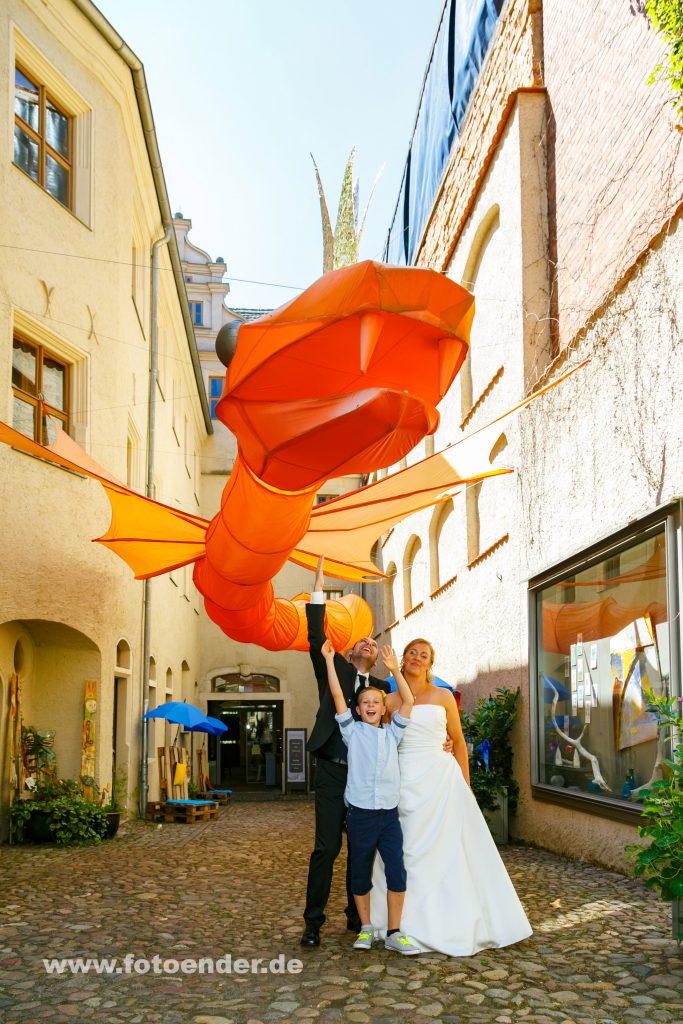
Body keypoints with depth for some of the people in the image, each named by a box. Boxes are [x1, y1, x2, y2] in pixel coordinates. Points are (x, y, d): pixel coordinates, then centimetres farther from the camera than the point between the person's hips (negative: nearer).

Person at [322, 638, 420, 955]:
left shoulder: (392, 733, 12)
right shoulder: (353, 732, 6)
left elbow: (408, 701, 4)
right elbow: (337, 695, -1)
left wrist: (395, 670, -3)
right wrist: (329, 660, -2)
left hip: (389, 814, 1)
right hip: (360, 813, -1)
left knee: (397, 873, -5)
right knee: (360, 875, 8)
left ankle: (394, 934, 5)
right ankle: (366, 929, 23)